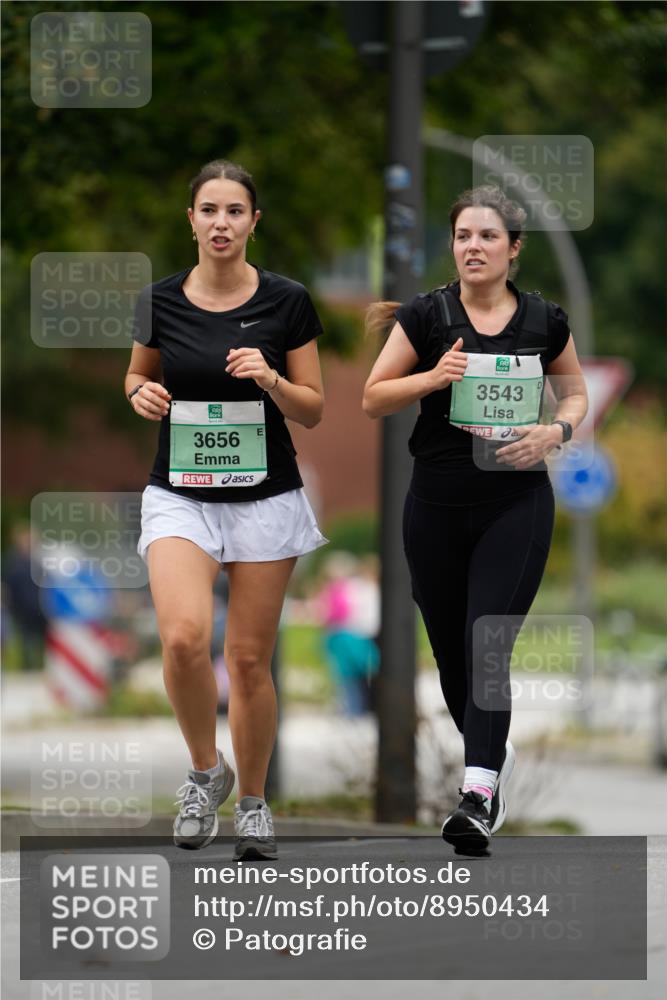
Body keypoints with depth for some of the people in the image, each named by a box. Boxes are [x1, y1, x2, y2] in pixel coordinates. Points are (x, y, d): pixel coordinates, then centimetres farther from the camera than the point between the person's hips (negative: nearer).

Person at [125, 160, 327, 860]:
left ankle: (252, 803, 22)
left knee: (249, 658, 3)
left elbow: (313, 411, 1)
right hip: (179, 493, 0)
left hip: (265, 494, 0)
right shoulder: (161, 301, -1)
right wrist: (141, 394, -6)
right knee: (184, 638, -21)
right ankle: (205, 770, 4)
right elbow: (139, 374, 16)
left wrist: (270, 379, -18)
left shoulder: (286, 302, -4)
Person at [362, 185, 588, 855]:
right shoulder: (427, 315, -2)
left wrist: (556, 431, -6)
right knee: (449, 648, 10)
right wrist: (433, 377, -15)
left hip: (517, 504, -1)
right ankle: (494, 756, 36)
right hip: (436, 505, 2)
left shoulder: (544, 321, 1)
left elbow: (575, 392, 16)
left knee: (488, 647, -14)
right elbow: (373, 398, 2)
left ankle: (479, 797, -20)